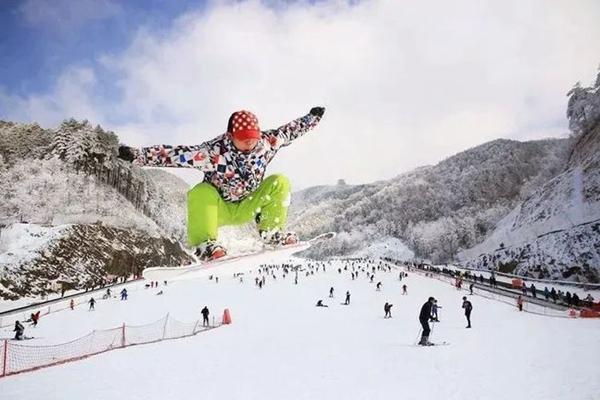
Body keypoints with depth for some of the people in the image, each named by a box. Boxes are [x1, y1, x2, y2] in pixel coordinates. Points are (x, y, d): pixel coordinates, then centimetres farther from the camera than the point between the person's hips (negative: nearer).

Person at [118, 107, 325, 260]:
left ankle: (272, 232, -7)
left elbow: (288, 131, 3)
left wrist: (312, 117, 11)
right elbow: (177, 154, -34)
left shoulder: (266, 142, -14)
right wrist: (138, 155, -43)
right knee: (201, 193, -35)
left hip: (247, 208, 4)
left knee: (279, 182, -12)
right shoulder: (214, 151, -28)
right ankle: (206, 244, -34)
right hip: (217, 208, -4)